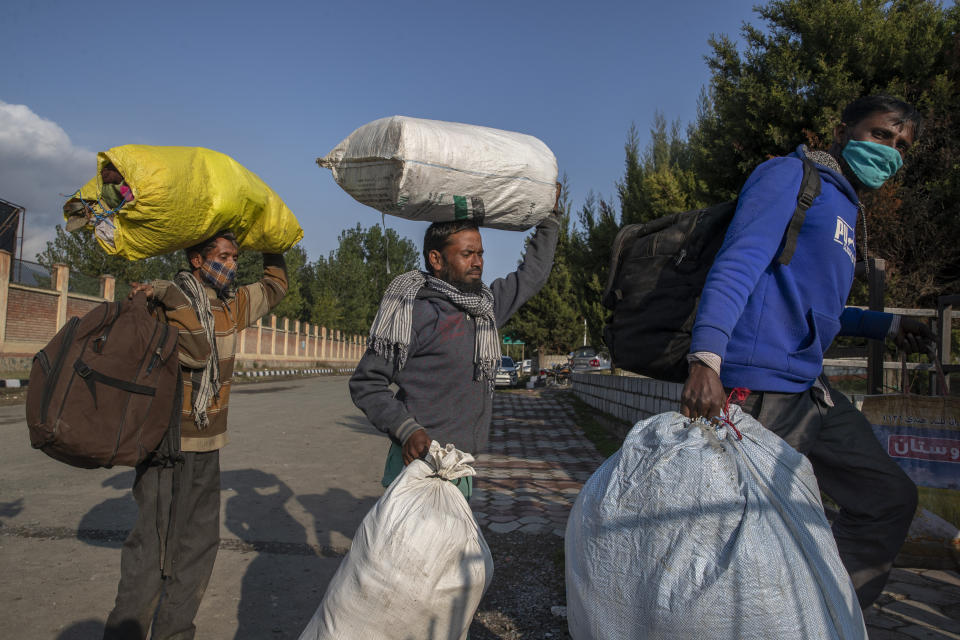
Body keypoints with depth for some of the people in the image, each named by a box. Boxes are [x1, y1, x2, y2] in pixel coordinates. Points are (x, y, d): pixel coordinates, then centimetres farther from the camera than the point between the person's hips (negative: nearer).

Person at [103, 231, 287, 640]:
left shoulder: (231, 305, 8)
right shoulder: (163, 300, -12)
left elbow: (275, 286, 23)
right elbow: (197, 353, -26)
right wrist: (171, 296, -30)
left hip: (207, 446, 7)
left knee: (200, 543, 12)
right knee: (155, 547, -4)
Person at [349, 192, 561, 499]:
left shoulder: (487, 304, 12)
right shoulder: (412, 311, -9)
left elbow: (532, 274, 28)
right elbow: (365, 383, -7)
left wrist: (549, 214, 27)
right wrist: (407, 430, -20)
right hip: (420, 460, -6)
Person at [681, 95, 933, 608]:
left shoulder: (847, 209, 24)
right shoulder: (789, 176, -4)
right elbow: (737, 264, -19)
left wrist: (885, 326, 36)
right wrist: (706, 358, -32)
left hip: (811, 389, 10)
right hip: (760, 389, -10)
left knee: (890, 499, 17)